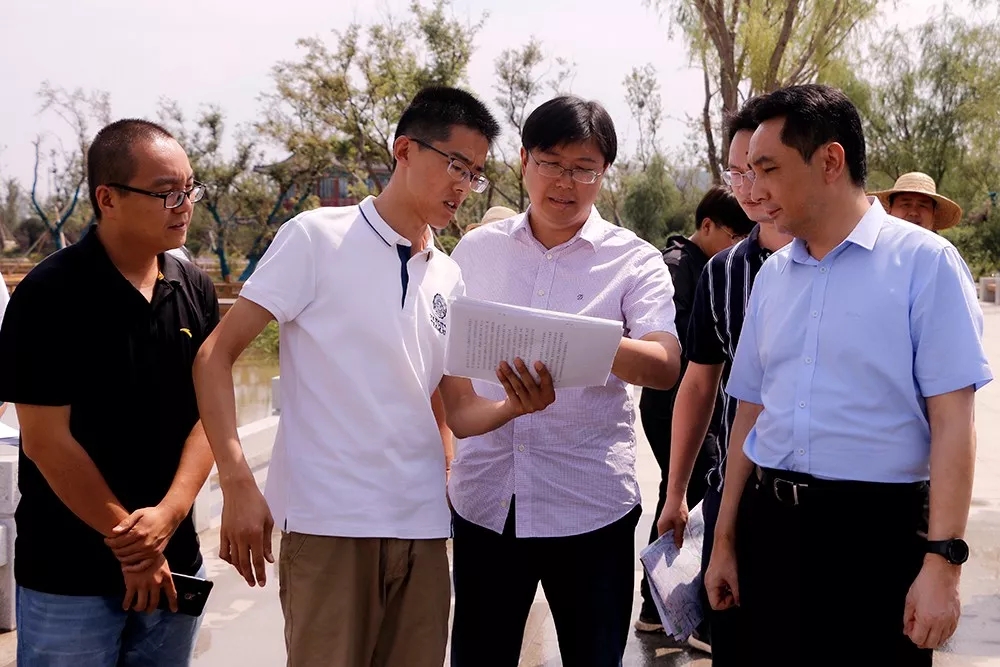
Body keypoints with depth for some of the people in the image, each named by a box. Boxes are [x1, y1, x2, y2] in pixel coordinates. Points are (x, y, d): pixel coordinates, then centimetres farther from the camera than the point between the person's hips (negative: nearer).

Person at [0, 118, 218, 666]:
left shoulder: (195, 291, 3)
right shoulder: (50, 294, -12)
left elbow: (209, 413, 3)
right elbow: (46, 441, -13)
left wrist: (168, 513, -12)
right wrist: (128, 540, -10)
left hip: (172, 564, 5)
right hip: (69, 576, -5)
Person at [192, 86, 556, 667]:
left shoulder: (450, 279, 13)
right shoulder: (318, 237, -3)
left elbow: (461, 412, 14)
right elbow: (215, 356, -6)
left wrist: (514, 406, -9)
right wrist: (238, 484, -17)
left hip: (422, 525, 5)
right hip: (329, 521, -5)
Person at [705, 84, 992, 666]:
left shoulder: (923, 262, -6)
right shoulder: (772, 275, 10)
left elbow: (952, 419, -11)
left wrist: (942, 561, -17)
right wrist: (726, 541, 14)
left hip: (876, 530, -5)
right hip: (769, 526, 5)